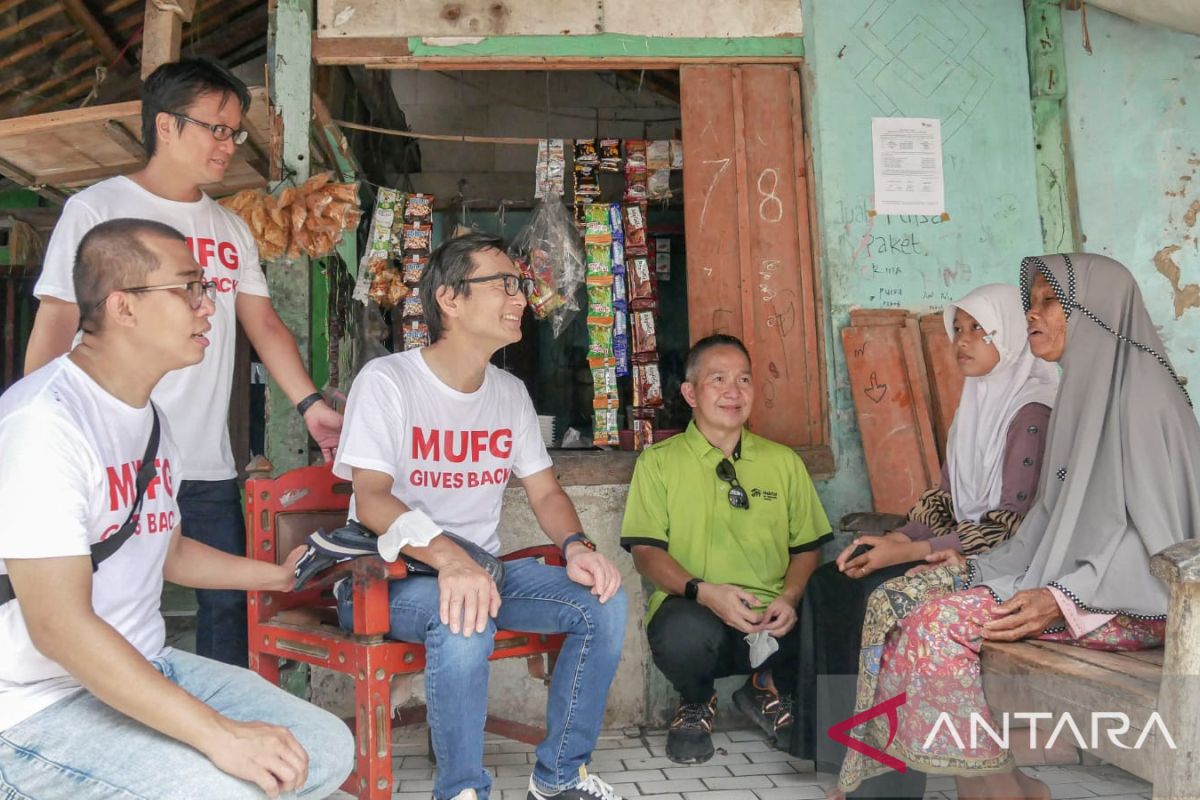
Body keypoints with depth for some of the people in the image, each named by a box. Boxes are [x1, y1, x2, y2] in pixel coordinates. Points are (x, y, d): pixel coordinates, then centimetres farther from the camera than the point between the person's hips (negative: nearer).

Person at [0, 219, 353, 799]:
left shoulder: (151, 418, 10)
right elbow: (59, 627, -27)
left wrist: (278, 574, 19)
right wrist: (220, 734, -29)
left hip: (143, 667, 9)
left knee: (329, 749, 0)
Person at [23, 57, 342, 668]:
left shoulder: (231, 229, 15)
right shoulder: (96, 209, -1)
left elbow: (263, 323, 13)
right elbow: (55, 325, -3)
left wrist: (311, 404, 0)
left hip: (209, 467, 5)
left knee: (228, 605, 10)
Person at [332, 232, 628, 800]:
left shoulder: (511, 392, 9)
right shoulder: (387, 381, -11)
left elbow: (545, 492, 9)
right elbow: (371, 499, -22)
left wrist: (576, 546, -14)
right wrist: (448, 558, -40)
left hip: (484, 567, 6)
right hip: (388, 578, -6)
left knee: (604, 601, -13)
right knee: (464, 617, -37)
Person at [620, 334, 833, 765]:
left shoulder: (783, 461, 16)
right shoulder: (659, 462, 6)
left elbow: (807, 547, 13)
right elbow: (646, 551, -1)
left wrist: (789, 597, -8)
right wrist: (704, 591, -19)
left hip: (771, 618, 3)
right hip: (692, 611, -3)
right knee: (684, 632, -38)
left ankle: (766, 688, 11)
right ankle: (696, 703, 3)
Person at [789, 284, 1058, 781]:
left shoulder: (1031, 411, -14)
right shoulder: (976, 401, 13)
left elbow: (1014, 525, -20)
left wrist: (913, 551, -22)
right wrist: (895, 537, -6)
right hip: (956, 548, 9)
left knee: (883, 595, -26)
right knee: (828, 584, -6)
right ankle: (833, 734, 0)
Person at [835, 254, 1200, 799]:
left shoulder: (1140, 391, -11)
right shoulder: (1082, 391, 16)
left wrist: (1065, 599, -26)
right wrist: (979, 568, 6)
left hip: (1129, 600, -9)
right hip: (1069, 575, 9)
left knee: (940, 621, -26)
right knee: (894, 600, -8)